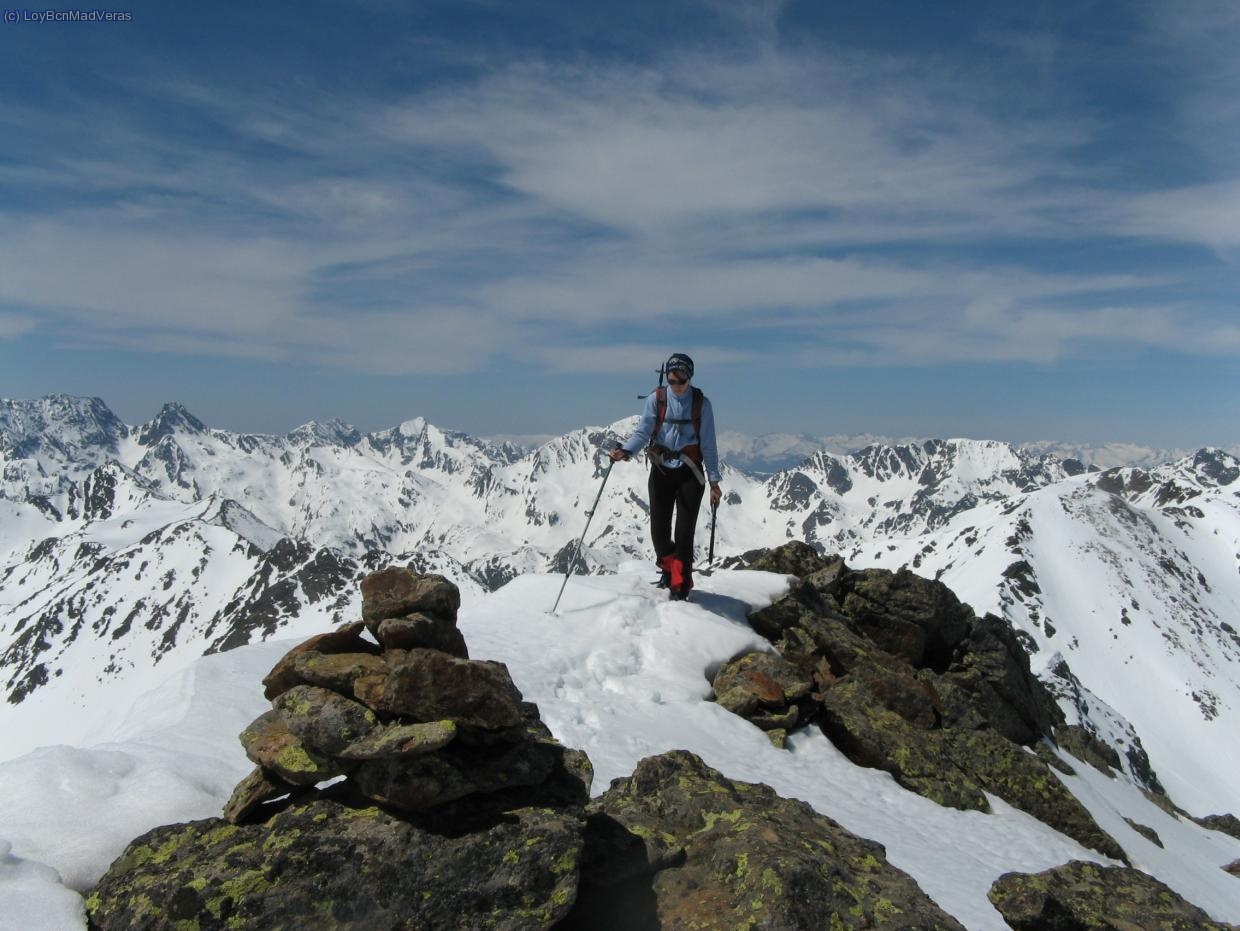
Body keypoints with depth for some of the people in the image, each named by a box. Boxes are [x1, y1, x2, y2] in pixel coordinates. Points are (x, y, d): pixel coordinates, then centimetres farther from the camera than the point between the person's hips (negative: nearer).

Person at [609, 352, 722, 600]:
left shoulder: (701, 403, -3)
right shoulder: (656, 399, -2)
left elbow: (708, 444, 0)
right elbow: (642, 433, -6)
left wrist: (714, 480, -2)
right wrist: (625, 450, -26)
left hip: (690, 473, -1)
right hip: (661, 471, 1)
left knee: (684, 532, -7)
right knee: (658, 531, 1)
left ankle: (680, 586, 8)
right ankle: (669, 566, 33)